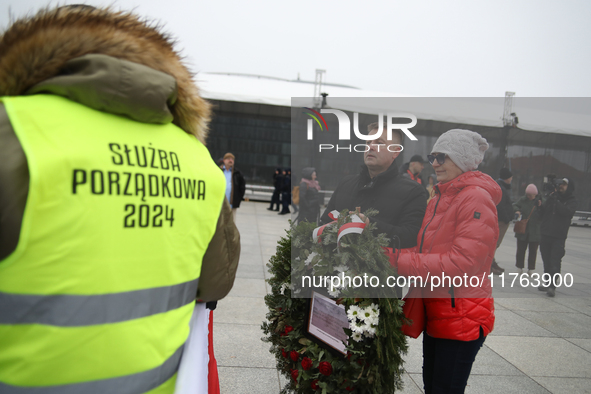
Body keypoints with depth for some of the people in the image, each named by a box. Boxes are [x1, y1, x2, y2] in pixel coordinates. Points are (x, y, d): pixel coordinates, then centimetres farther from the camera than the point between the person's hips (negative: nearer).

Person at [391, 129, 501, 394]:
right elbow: (425, 250, 13)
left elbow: (462, 262, -25)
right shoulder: (439, 199, 13)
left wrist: (398, 261, -25)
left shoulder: (476, 198, -16)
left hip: (461, 319, -8)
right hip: (435, 313, 9)